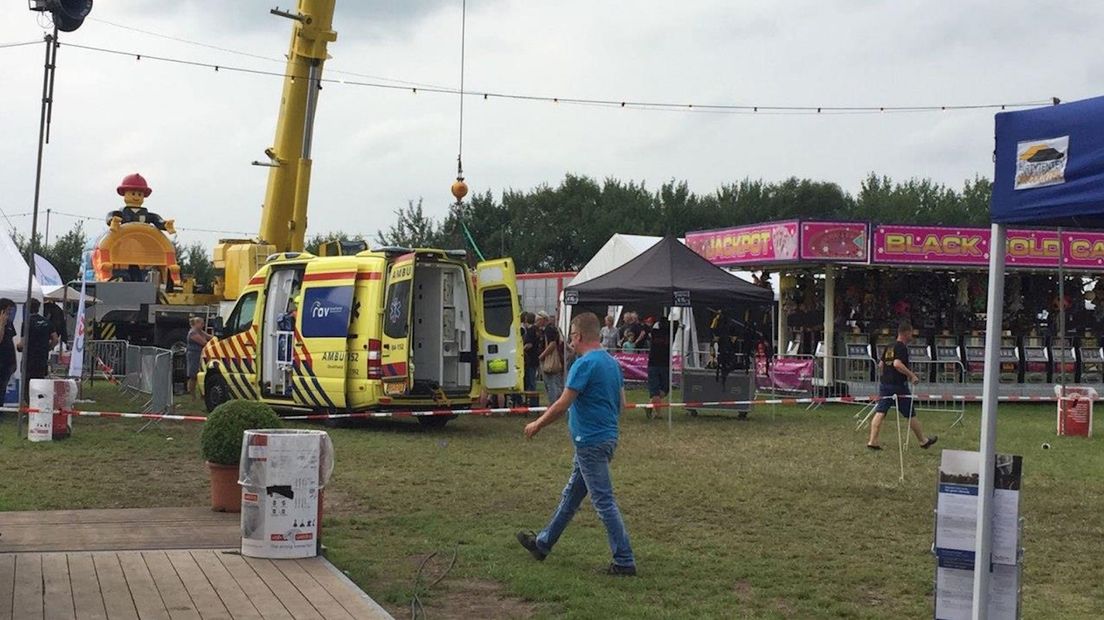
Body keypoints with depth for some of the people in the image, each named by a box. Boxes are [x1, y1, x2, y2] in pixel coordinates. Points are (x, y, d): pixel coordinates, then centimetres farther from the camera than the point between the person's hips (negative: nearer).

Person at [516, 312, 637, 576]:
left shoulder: (585, 364, -18)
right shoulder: (612, 363, 10)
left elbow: (562, 405, -17)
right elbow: (621, 403, 16)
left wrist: (537, 425, -4)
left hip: (590, 442, -10)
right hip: (607, 436, 10)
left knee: (604, 502, -5)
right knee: (570, 495, 19)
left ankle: (624, 561, -2)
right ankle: (543, 543, 32)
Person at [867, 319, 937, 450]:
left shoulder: (889, 347, 13)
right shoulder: (901, 347, -12)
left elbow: (881, 365, 20)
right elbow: (897, 364, -27)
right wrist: (911, 375, -21)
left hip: (884, 384, 7)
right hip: (898, 386, -7)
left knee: (880, 412, 0)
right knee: (910, 415, 6)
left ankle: (872, 441, -8)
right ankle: (923, 440, 19)